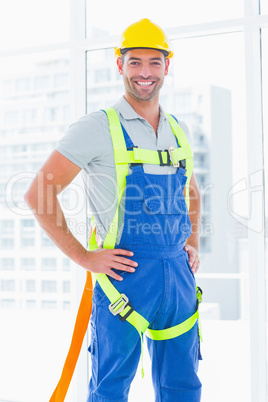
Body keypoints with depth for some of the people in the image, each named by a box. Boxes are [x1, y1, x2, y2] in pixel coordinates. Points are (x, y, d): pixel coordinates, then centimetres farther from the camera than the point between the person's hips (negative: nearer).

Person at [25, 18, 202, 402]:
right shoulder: (98, 128, -6)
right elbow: (38, 195, -8)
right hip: (125, 273, -5)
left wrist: (193, 242, 13)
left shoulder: (179, 131, 12)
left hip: (179, 275, 5)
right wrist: (85, 257, -11)